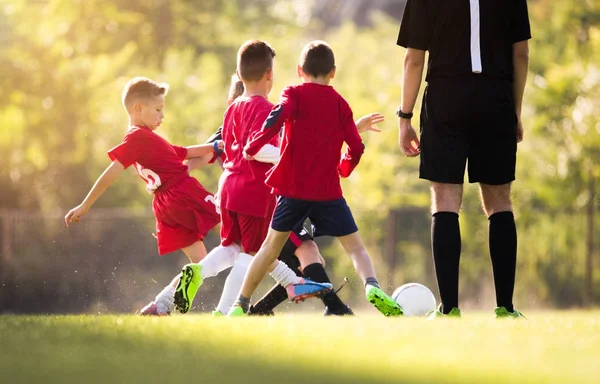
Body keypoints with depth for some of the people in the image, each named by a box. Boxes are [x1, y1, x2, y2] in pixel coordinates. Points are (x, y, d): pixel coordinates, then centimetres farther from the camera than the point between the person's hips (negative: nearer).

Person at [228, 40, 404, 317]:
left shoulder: (294, 94, 2)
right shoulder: (340, 103, 8)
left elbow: (278, 117, -20)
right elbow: (356, 147, 5)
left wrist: (253, 146, -12)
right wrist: (344, 167, 25)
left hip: (293, 187, 0)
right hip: (328, 190, 0)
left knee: (272, 245, 13)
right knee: (354, 245, 2)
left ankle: (241, 305, 16)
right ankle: (372, 286, -26)